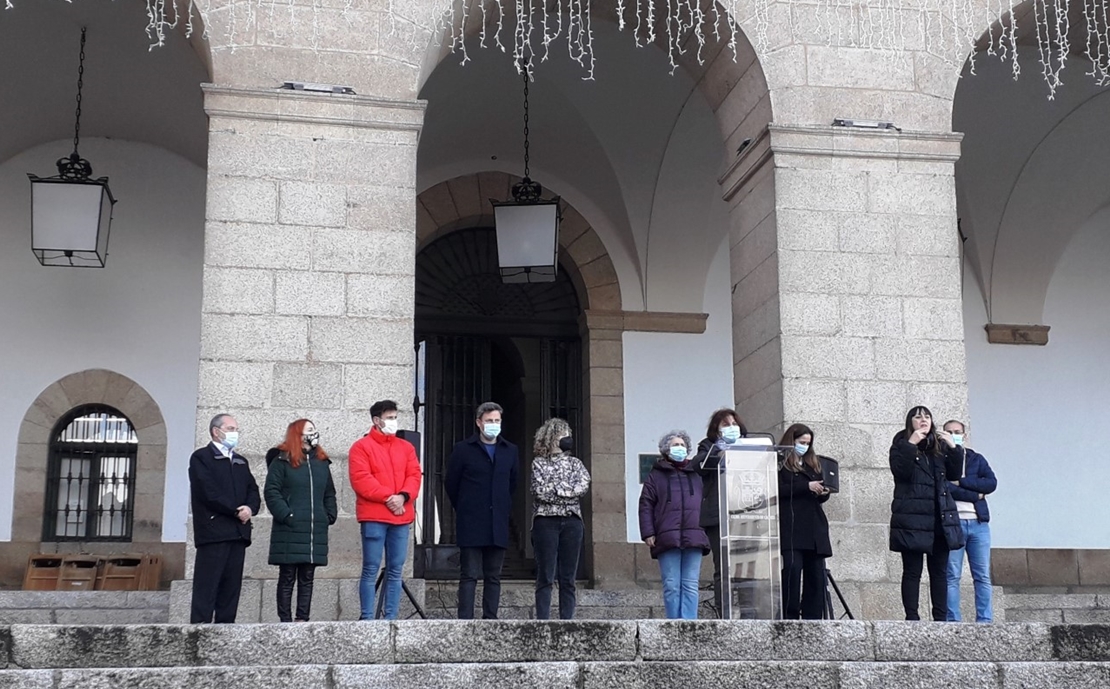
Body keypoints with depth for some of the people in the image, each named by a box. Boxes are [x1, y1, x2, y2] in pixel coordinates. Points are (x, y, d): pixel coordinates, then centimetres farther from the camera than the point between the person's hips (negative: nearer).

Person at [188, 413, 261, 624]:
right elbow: (209, 493, -11)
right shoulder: (201, 458, 1)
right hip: (213, 531, -7)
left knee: (231, 586, 4)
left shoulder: (241, 462, 24)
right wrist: (236, 511, -11)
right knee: (207, 585, -10)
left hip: (238, 532, 7)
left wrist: (250, 508, -6)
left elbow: (253, 491, 16)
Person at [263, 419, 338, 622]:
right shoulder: (282, 461, -1)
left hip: (316, 530, 5)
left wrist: (330, 516, 6)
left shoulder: (322, 462, 16)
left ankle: (303, 619, 9)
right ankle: (285, 620, 2)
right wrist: (286, 515, -15)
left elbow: (329, 494, 21)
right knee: (287, 577, 0)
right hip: (289, 530, -5)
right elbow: (271, 491, -6)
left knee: (307, 578, 6)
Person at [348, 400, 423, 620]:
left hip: (401, 516, 5)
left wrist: (403, 496, -9)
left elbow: (414, 475, 10)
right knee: (371, 569, -5)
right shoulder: (362, 447, 3)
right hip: (373, 517, -5)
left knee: (395, 570, 4)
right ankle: (367, 618, -3)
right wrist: (387, 497, -14)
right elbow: (361, 479, -8)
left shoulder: (406, 447, 18)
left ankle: (391, 618, 8)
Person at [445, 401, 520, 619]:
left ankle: (490, 620, 9)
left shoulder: (510, 451, 12)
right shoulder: (463, 450, 1)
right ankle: (465, 620, -5)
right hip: (470, 526, -4)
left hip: (498, 525, 4)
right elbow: (451, 484, 7)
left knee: (493, 576, 6)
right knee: (469, 575, -4)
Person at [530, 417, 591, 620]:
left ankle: (567, 620, 4)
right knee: (546, 576, -4)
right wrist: (569, 490, -3)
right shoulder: (539, 463, 6)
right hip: (546, 520, -3)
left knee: (568, 578, 2)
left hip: (571, 521, 3)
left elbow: (584, 485, -2)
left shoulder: (575, 463, 16)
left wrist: (555, 489, -8)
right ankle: (542, 621, -3)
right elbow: (540, 491, -7)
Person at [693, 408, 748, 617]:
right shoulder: (710, 447, 14)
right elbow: (698, 462, -6)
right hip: (718, 515, -2)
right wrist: (720, 457, -21)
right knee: (723, 568, -6)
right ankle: (723, 614, -7)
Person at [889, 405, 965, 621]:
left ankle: (940, 618, 9)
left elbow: (954, 474, 8)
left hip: (940, 518, 5)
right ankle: (911, 617, -1)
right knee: (912, 570, -2)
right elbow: (899, 470, -14)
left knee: (939, 570, 5)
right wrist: (911, 444, -19)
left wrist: (953, 448, -4)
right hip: (912, 517, -4)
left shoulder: (940, 446, 16)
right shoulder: (901, 445, 3)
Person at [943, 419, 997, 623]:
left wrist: (961, 481, -8)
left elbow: (992, 483, 0)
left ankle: (985, 621, 5)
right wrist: (975, 495, -8)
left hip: (978, 522, 3)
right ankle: (953, 622, -2)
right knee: (952, 576, -3)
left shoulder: (976, 459, 16)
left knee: (983, 576, 2)